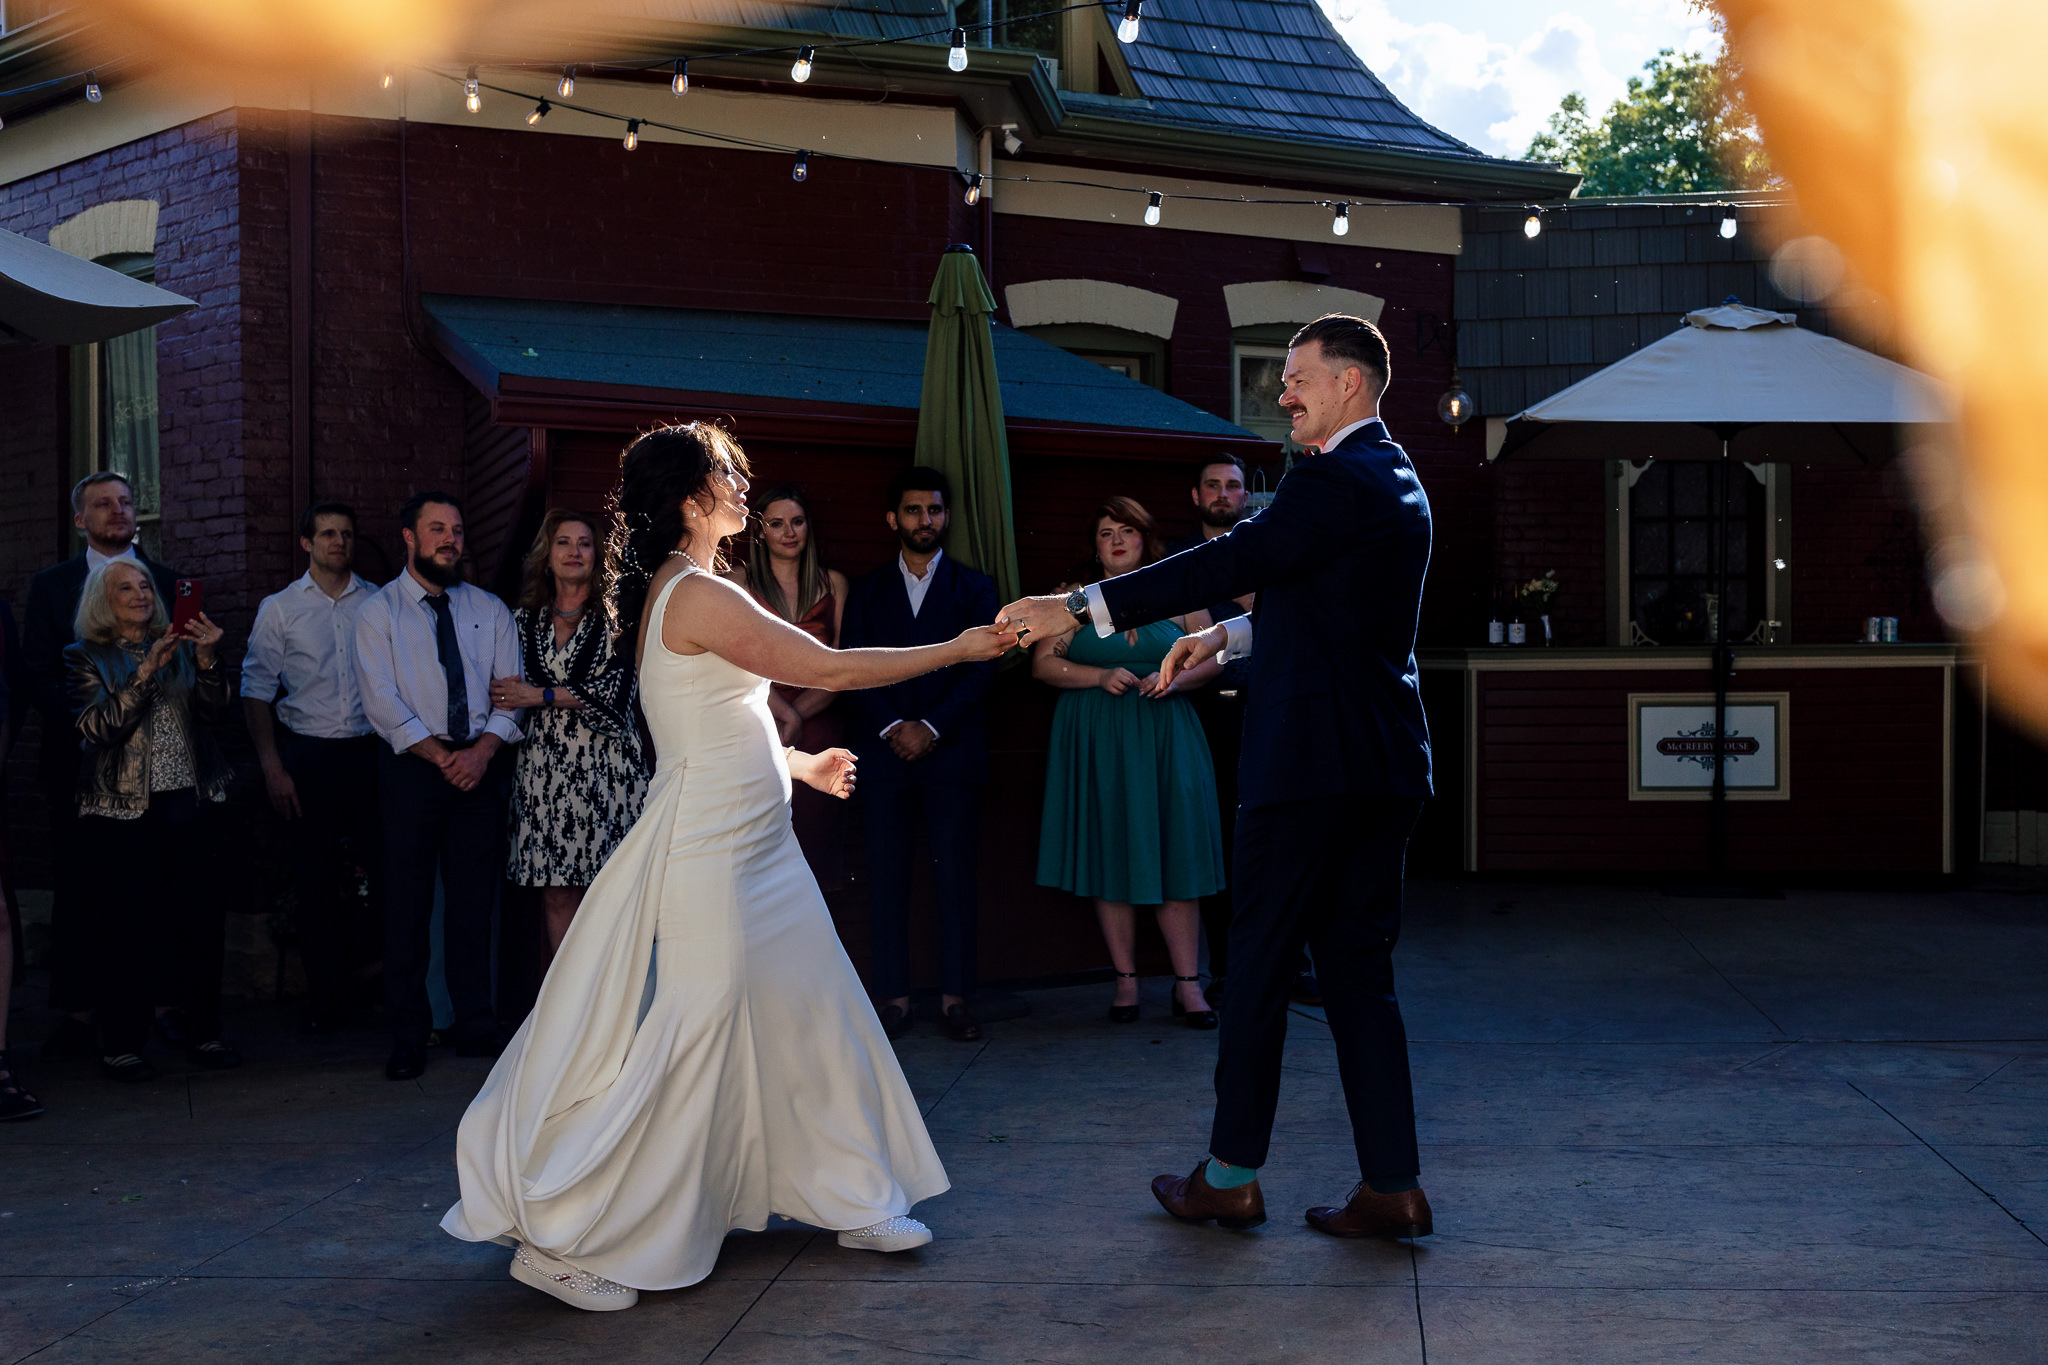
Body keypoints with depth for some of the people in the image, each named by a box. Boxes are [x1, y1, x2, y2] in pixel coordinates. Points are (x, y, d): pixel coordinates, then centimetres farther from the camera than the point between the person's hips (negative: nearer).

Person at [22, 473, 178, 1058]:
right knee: (76, 889, 1)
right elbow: (39, 675, 2)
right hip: (79, 758, 0)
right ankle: (77, 1014, 5)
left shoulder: (169, 583, 11)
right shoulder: (50, 586, 9)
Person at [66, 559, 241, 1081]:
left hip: (190, 803, 3)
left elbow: (216, 711, 4)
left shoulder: (179, 649, 14)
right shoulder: (87, 657, 4)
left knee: (201, 918, 2)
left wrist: (207, 661, -12)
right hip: (122, 809, -3)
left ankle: (203, 1034, 11)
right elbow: (98, 726, -10)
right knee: (126, 927, -4)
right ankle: (121, 1047, 4)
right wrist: (146, 673, -19)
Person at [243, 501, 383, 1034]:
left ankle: (355, 961, 19)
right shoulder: (279, 609, 6)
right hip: (306, 756, 0)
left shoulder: (380, 604, 7)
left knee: (389, 873, -6)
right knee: (316, 884, 4)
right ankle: (327, 1000, 15)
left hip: (371, 752, 0)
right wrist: (272, 767, -5)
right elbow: (256, 690, 4)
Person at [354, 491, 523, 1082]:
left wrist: (483, 750, -11)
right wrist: (441, 755, -14)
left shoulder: (490, 611, 12)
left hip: (482, 767, 2)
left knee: (474, 901, 6)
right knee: (408, 905, 0)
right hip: (412, 768, -2)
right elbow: (383, 702, -7)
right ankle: (408, 1036, 8)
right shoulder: (379, 613, 3)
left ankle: (476, 1026, 14)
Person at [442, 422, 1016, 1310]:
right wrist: (959, 649, -10)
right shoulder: (699, 594, -19)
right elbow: (830, 669, -17)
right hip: (708, 854, -10)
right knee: (683, 1041, -5)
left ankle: (856, 1201, 25)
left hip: (753, 846, 10)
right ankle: (558, 1240, 5)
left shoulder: (677, 592, 12)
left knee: (805, 1018, 13)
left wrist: (799, 764, 29)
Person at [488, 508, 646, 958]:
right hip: (545, 764, 3)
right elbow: (509, 690, 17)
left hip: (603, 764, -3)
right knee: (556, 895, 2)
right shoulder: (526, 618, 12)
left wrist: (541, 696, -6)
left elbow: (615, 690, -9)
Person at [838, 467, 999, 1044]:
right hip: (883, 751, 1)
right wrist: (893, 728, -9)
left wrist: (931, 726, -10)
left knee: (955, 873, -3)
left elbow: (982, 666, 1)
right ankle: (894, 997, 1)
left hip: (952, 747, -1)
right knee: (886, 876, -2)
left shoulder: (974, 587, 11)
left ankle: (955, 997, 1)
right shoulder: (867, 591, 14)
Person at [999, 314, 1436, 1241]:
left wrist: (1079, 608, -17)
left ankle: (1231, 1176, 10)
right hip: (1381, 764, 9)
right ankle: (1391, 1188, 10)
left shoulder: (1334, 481, -14)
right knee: (1357, 970, 10)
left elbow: (1230, 561, -19)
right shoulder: (1392, 478, 18)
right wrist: (1227, 636, 25)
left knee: (1260, 965, 1)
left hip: (1314, 763, -9)